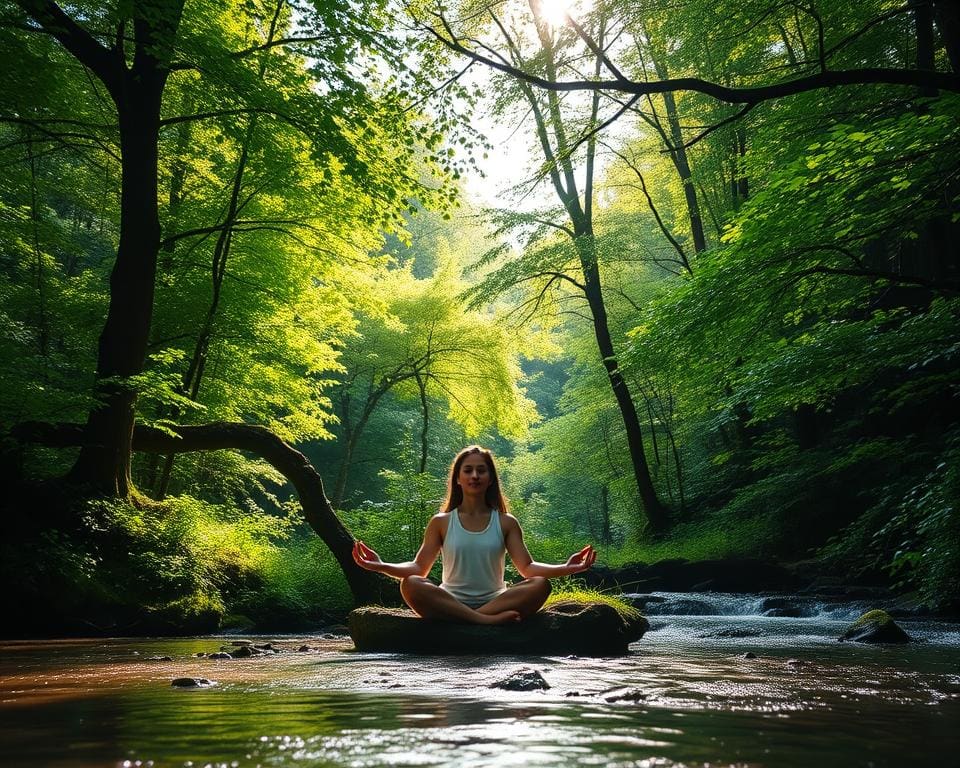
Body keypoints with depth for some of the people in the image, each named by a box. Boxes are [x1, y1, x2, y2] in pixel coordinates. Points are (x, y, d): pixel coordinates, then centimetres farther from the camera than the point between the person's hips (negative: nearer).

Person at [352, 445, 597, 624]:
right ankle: (486, 620, -37)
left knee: (540, 585, -26)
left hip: (494, 602, 1)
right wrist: (381, 566, -17)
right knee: (410, 584, -30)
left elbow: (527, 568, 0)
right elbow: (419, 568, 2)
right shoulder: (441, 522, 8)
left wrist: (565, 568, -19)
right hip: (450, 604, 0)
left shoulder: (506, 523, 8)